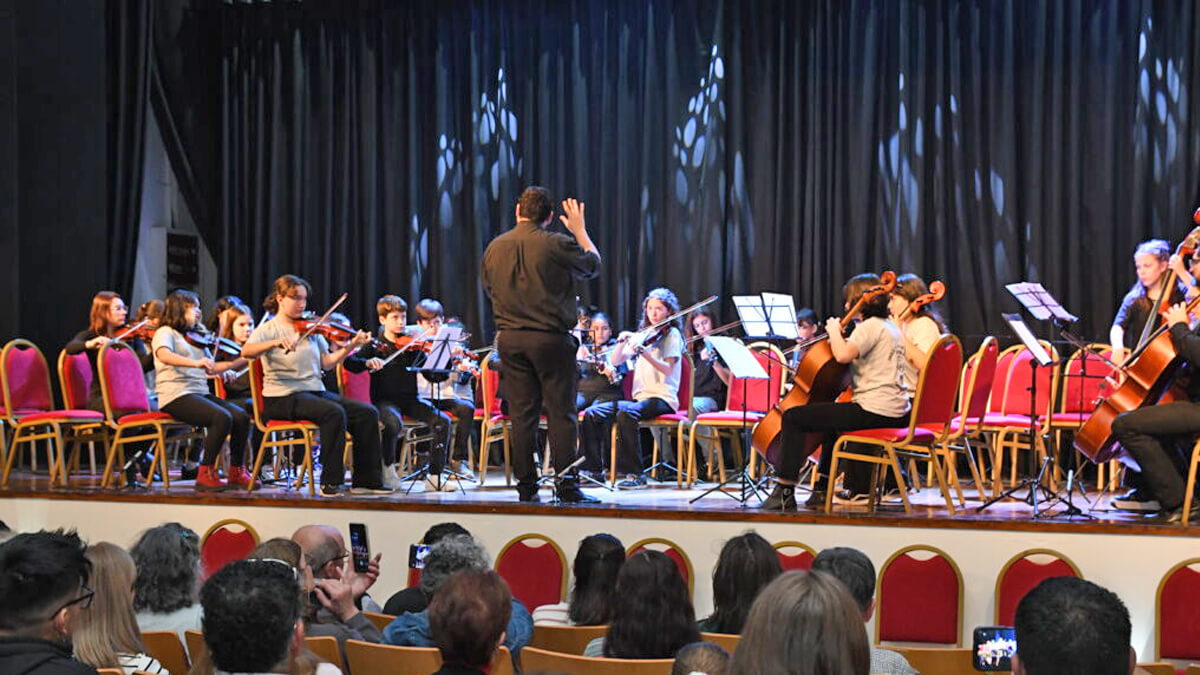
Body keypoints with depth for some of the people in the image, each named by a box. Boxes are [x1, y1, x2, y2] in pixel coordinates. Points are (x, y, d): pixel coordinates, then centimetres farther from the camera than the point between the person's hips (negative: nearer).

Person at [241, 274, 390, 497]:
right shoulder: (268, 329, -1)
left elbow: (327, 362, 9)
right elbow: (246, 351, -21)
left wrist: (350, 346, -6)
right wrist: (277, 342, -36)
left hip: (315, 391, 7)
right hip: (282, 397, -6)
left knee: (367, 412, -11)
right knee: (334, 413, -32)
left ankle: (366, 480, -5)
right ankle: (331, 483, -24)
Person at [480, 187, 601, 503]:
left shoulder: (494, 248, 5)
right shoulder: (556, 244, -10)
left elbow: (488, 288, 19)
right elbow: (593, 265, 6)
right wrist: (580, 230, 19)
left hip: (510, 339, 4)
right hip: (551, 337, -4)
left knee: (522, 414, 7)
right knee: (560, 412, 0)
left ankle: (526, 487, 9)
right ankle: (567, 486, -1)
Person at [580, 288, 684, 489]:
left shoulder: (671, 334, 1)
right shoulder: (642, 335, 18)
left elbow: (667, 369, -14)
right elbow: (615, 361, 13)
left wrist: (644, 353, -27)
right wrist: (622, 342, -5)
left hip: (662, 399, -7)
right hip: (639, 397, 7)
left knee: (626, 413, -36)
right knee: (592, 414, -11)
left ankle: (635, 474, -30)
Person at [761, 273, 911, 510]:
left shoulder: (870, 326, -11)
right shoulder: (891, 327, 19)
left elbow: (843, 355, -26)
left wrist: (834, 331, -8)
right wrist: (840, 335, 19)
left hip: (873, 410, -11)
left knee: (793, 417, -7)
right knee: (834, 417, 39)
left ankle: (785, 492, -8)